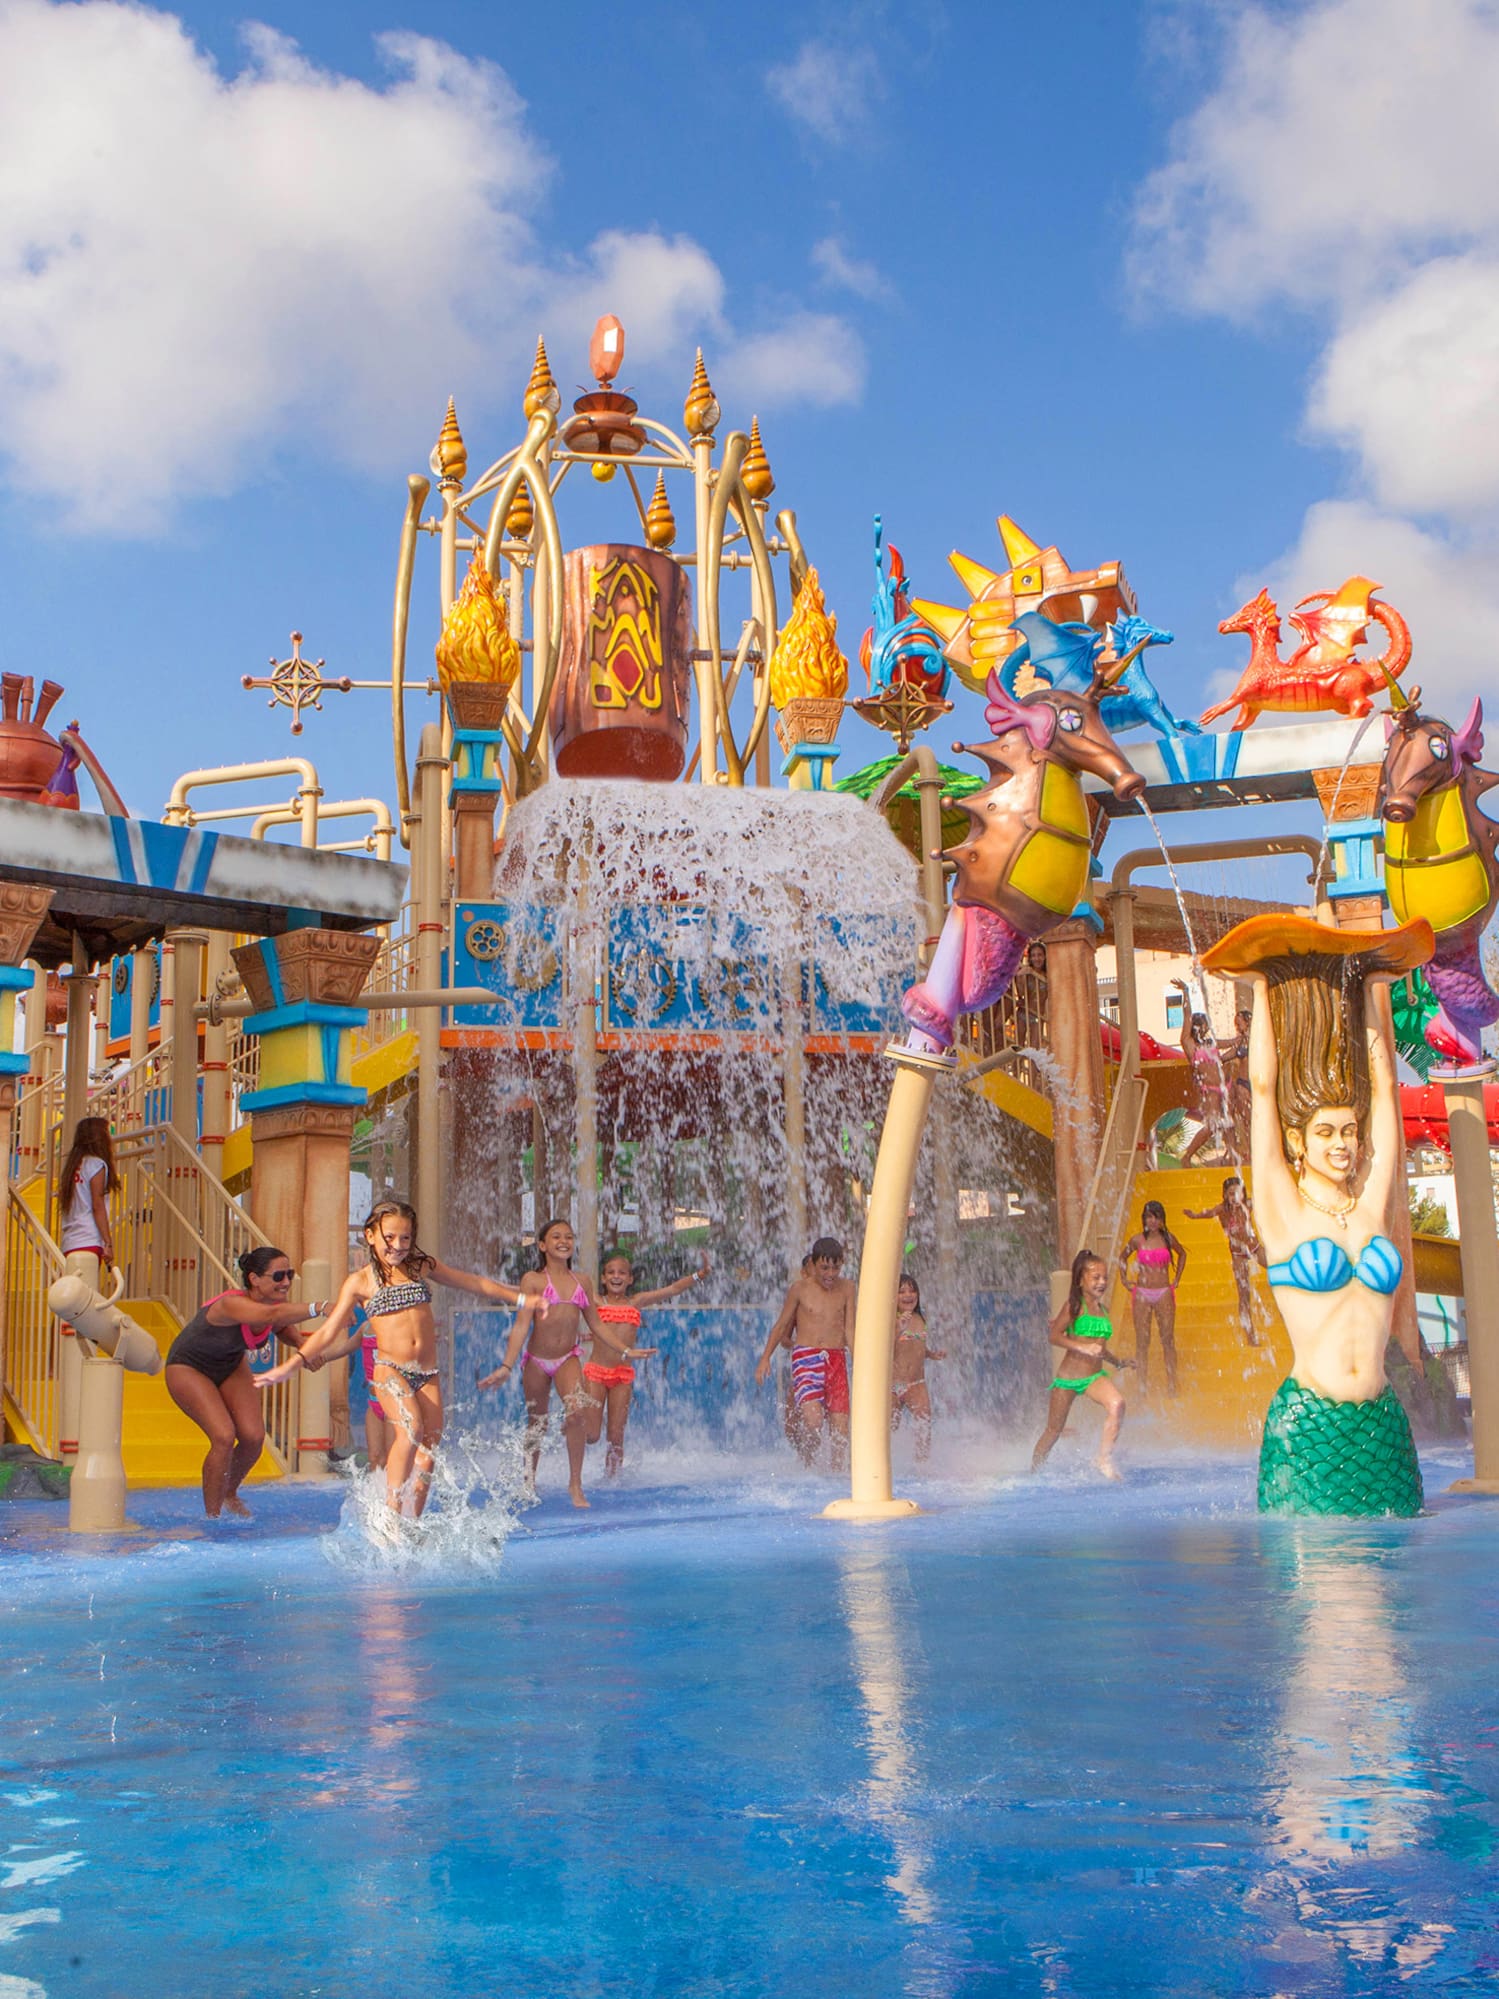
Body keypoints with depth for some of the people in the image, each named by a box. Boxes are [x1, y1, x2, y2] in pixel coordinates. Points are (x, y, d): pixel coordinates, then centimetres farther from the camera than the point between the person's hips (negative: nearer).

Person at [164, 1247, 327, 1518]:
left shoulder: (278, 1303, -19)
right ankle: (212, 1515, -5)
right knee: (224, 1437, -22)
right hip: (188, 1368, -6)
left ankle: (229, 1493, 24)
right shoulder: (231, 1305, -40)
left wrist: (301, 1343, -19)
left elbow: (282, 1328, 5)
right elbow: (272, 1315, -61)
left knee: (254, 1437, -6)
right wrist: (317, 1309, -76)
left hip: (231, 1366, 7)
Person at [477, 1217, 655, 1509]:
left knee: (577, 1411, -22)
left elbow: (596, 1324, 14)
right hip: (537, 1360, -2)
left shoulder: (582, 1282, 5)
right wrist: (506, 1367, -17)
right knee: (537, 1423, 9)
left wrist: (626, 1350, 12)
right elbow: (522, 1325, -11)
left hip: (568, 1358, 2)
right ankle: (529, 1482, 33)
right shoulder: (533, 1280, -6)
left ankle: (575, 1484, -11)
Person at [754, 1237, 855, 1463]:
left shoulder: (846, 1289, 8)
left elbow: (849, 1330, 9)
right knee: (812, 1420, -20)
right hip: (806, 1357, -3)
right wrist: (765, 1358, 3)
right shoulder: (801, 1288, 2)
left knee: (841, 1426, -4)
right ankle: (806, 1466, 2)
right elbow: (782, 1326, 10)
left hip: (837, 1359, 3)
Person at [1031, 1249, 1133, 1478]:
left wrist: (1117, 1361, 19)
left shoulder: (1103, 1309, 12)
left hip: (1095, 1377, 4)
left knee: (1117, 1404, -28)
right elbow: (1054, 1336, -16)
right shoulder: (1075, 1305, -6)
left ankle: (1105, 1459, -23)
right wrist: (1083, 1347, -26)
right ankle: (1033, 1474, 28)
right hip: (1068, 1376, -4)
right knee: (1054, 1430, 8)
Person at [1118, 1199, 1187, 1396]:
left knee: (1168, 1339, 0)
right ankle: (1143, 1384, 4)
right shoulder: (1137, 1240, 0)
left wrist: (1177, 1279, 15)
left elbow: (1182, 1254, 21)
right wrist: (1124, 1279, 10)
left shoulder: (1167, 1238, 1)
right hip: (1142, 1293, 0)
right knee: (1142, 1341, 0)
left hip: (1164, 1293, 0)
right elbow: (1122, 1257, 19)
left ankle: (1171, 1384, 4)